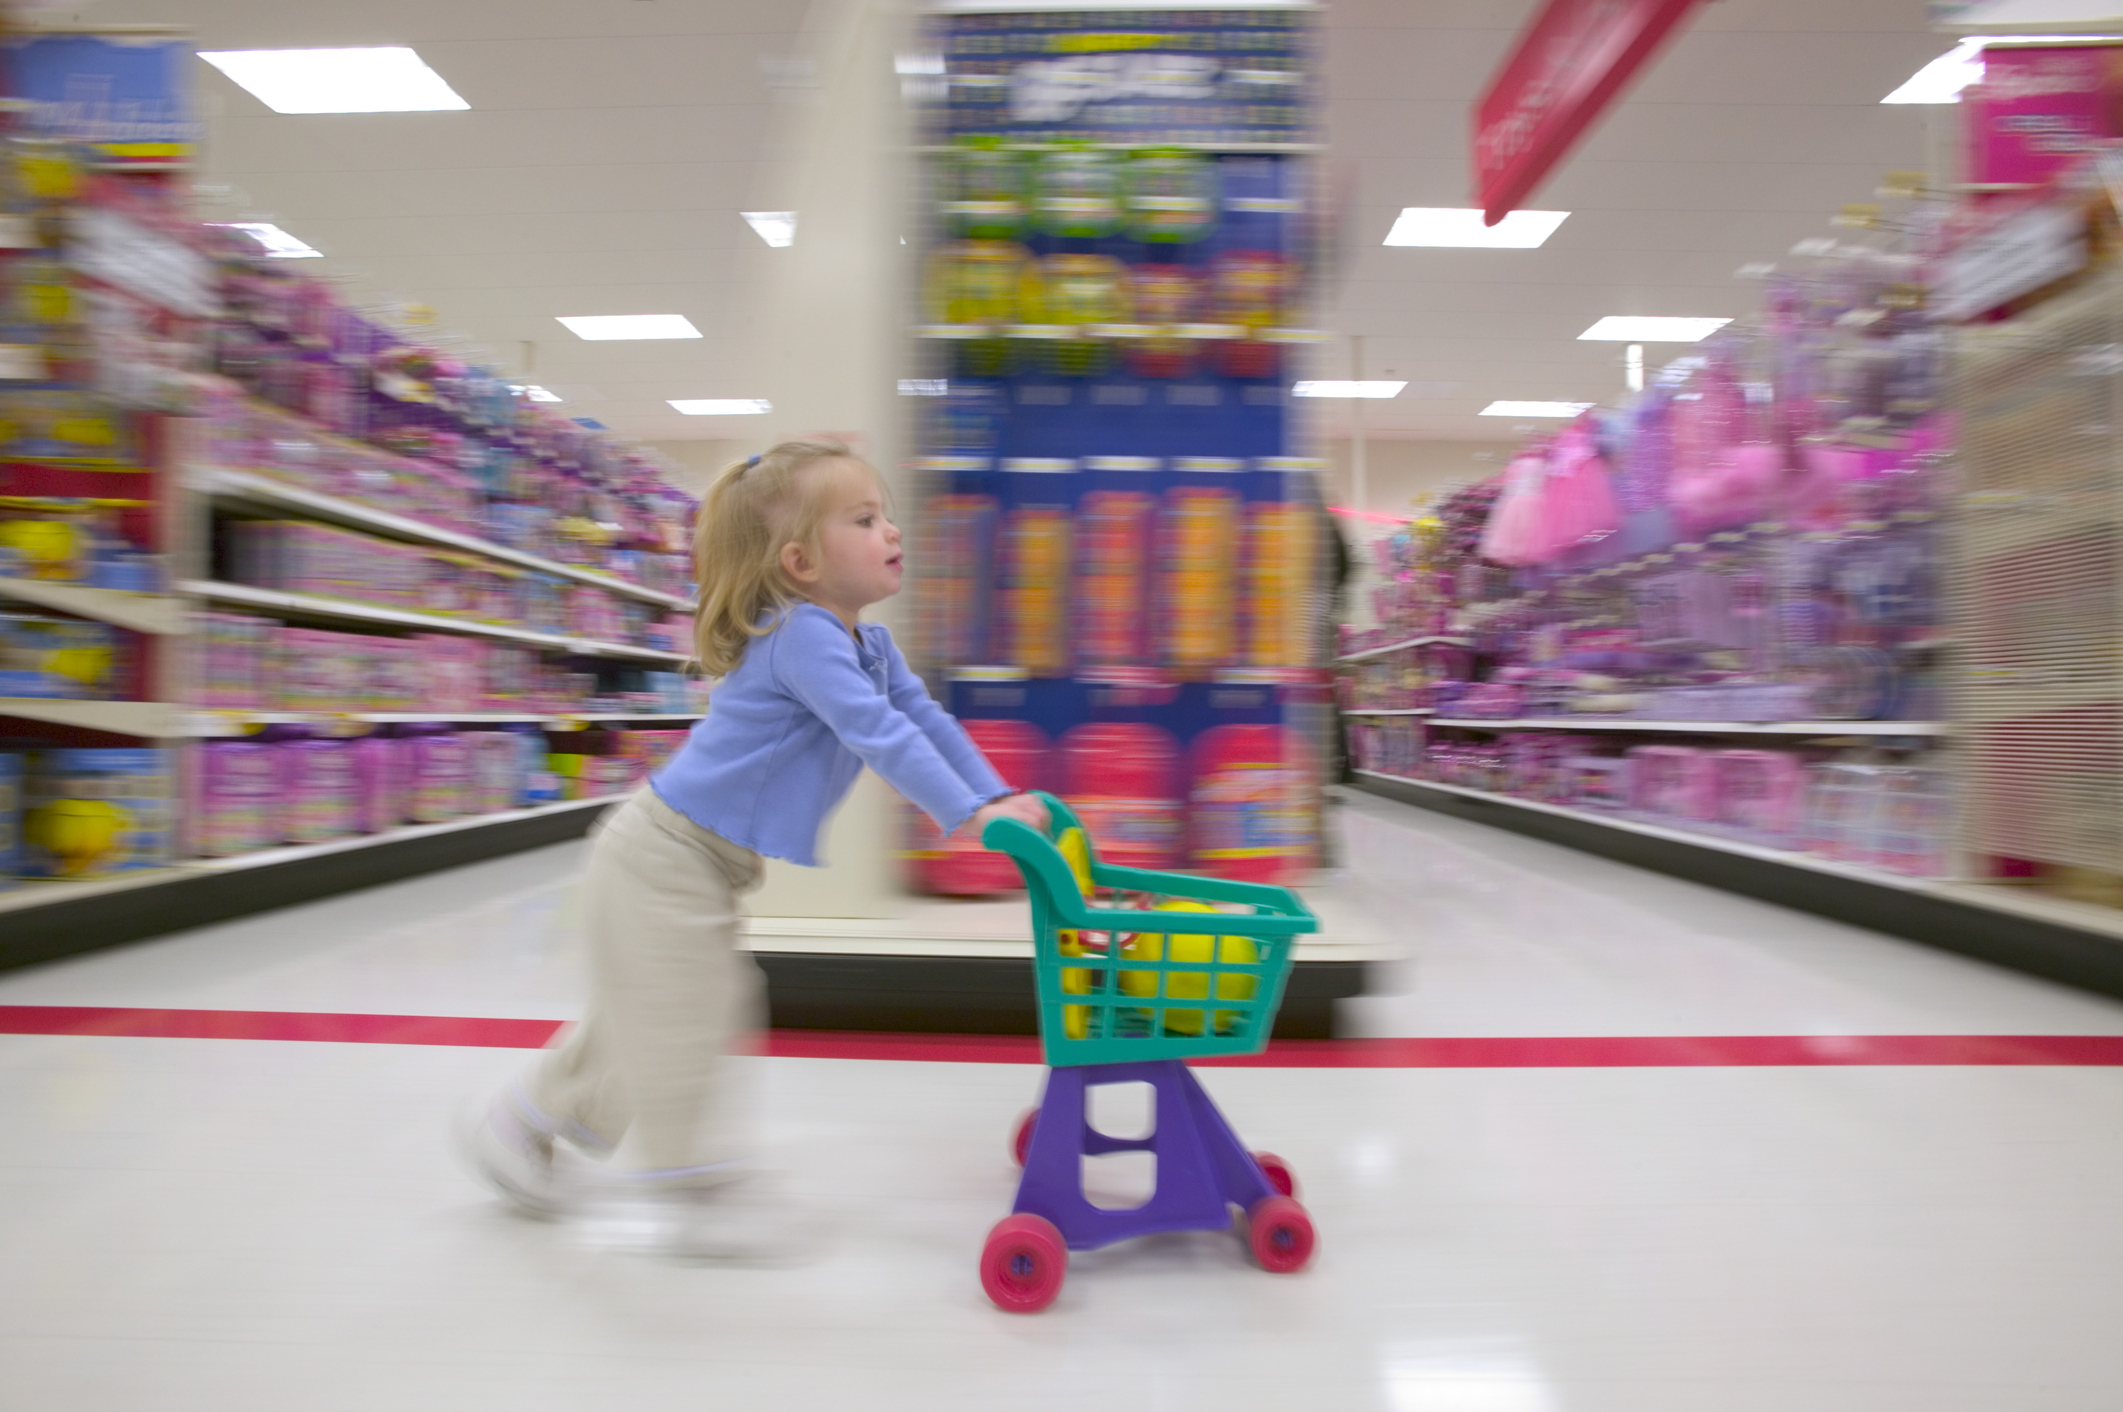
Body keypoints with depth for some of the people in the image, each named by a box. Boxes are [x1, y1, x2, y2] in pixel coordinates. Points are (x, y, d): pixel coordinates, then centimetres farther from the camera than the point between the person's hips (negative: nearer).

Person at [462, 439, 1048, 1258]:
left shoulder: (871, 644, 5)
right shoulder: (801, 637, -27)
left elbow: (923, 717, 5)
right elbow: (878, 734, -34)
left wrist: (998, 797, -4)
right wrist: (967, 815, -33)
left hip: (703, 861, 10)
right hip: (663, 858, -10)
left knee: (652, 1022, 21)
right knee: (679, 1023, 1)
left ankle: (529, 1125, 39)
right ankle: (693, 1189, 16)